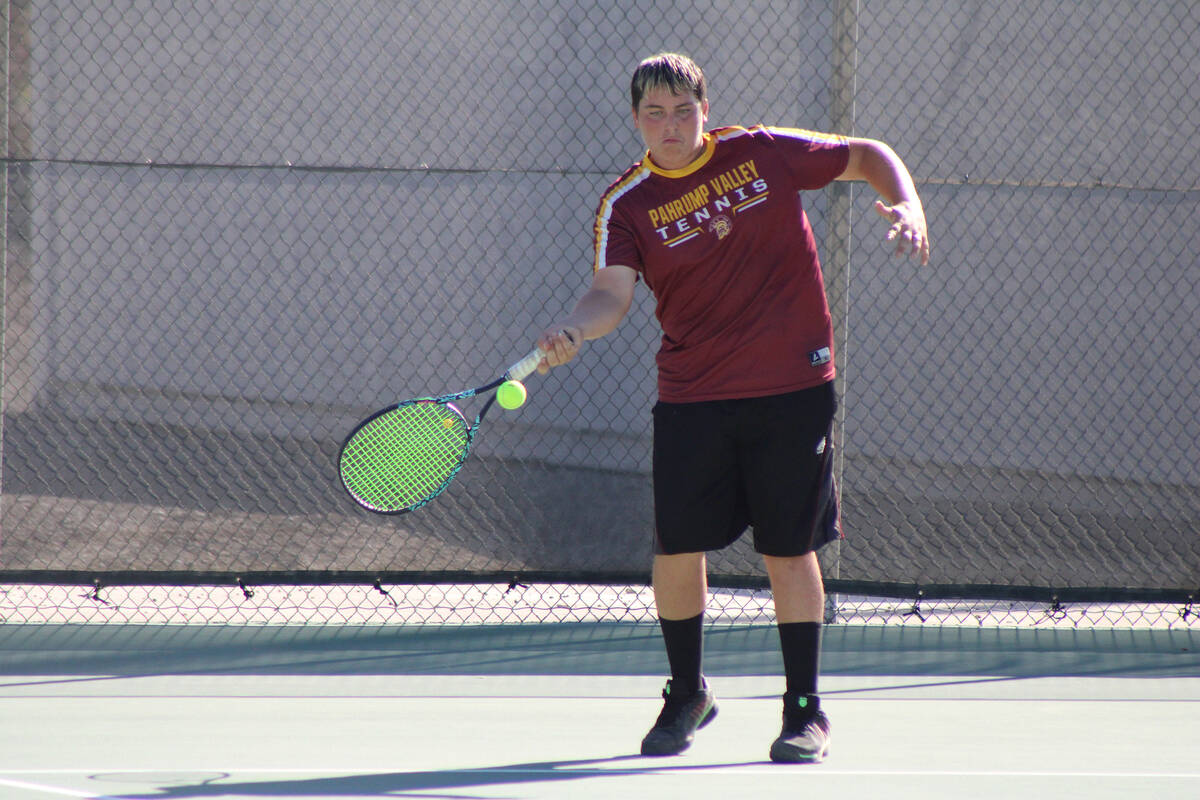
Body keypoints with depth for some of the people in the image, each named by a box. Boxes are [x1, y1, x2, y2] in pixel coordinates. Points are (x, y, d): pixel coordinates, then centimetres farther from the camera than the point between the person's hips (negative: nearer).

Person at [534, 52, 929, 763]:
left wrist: (908, 206, -8)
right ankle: (688, 694, 23)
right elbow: (614, 292, -16)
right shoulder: (628, 206, -2)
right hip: (691, 398, 1)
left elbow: (869, 156, 11)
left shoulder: (764, 153, 0)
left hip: (793, 387, -1)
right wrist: (574, 329, -38)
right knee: (677, 549, 0)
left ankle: (807, 710, 11)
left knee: (790, 550, 0)